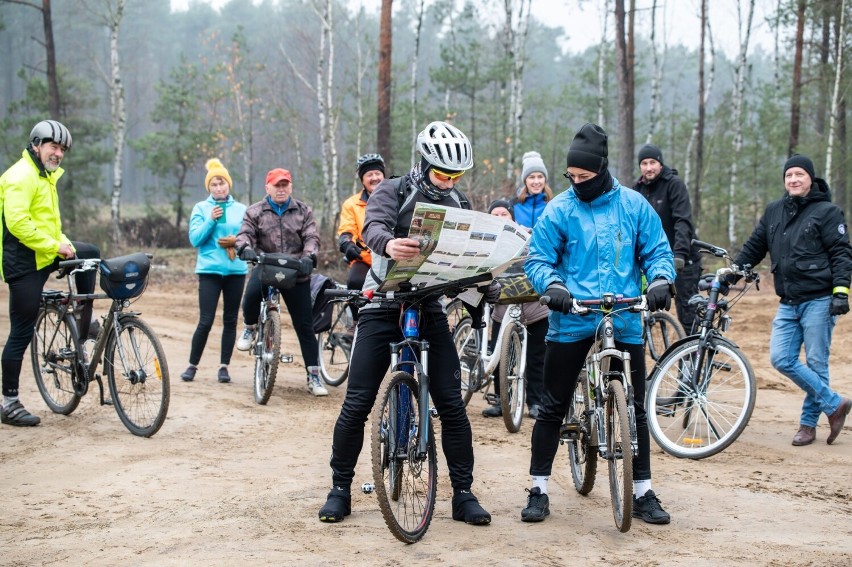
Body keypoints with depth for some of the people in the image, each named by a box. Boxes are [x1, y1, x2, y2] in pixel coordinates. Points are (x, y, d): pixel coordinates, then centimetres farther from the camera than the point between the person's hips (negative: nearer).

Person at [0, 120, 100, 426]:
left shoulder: (46, 175, 16)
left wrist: (62, 241, 7)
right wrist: (55, 246, -22)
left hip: (46, 254, 9)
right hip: (25, 262, -9)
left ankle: (84, 323, 17)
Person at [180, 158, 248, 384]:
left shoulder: (241, 209, 9)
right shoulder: (201, 208, 6)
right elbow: (194, 239, -2)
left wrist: (236, 241, -13)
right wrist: (211, 220, -14)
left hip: (236, 270, 2)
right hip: (209, 270, -2)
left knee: (230, 320, 5)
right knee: (205, 321, -7)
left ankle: (224, 366, 14)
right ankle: (192, 365, 7)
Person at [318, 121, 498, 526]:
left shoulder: (458, 204, 8)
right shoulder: (392, 192, -5)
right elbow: (373, 226, -25)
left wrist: (492, 288, -15)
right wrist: (389, 244, -50)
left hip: (430, 309, 3)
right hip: (384, 307, -3)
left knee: (451, 404, -4)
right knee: (357, 404, -4)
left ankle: (463, 494, 6)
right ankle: (340, 488, 12)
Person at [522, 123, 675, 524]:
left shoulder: (633, 205, 4)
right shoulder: (559, 210, -2)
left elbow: (657, 251, 7)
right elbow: (538, 260, -3)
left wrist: (661, 280, -13)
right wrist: (552, 285, -23)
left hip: (625, 322, 1)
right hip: (571, 321, -1)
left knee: (635, 409, 7)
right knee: (552, 408, 4)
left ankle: (642, 493, 19)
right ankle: (538, 490, 15)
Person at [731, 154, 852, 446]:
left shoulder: (827, 211, -1)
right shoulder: (774, 211, 14)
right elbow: (754, 247, 20)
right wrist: (731, 272, 11)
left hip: (818, 301, -5)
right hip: (788, 304, 5)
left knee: (815, 364, -1)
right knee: (781, 359, -5)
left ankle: (809, 423, 14)